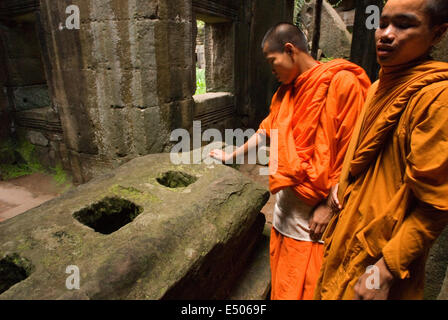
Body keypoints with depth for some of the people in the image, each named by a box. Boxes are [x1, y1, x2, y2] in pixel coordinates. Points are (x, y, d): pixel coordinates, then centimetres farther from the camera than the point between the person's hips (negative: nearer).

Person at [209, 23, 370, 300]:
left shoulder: (342, 82, -13)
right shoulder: (286, 91, 11)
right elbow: (266, 131, 19)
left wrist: (329, 205, -14)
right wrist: (230, 156, 24)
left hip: (314, 215, -7)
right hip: (286, 207, 7)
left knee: (307, 287, 8)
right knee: (282, 282, 18)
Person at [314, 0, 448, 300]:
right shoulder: (380, 87, 7)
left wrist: (385, 272, -20)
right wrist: (342, 184, 7)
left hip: (380, 251, -7)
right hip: (349, 236, 8)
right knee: (332, 289, 22)